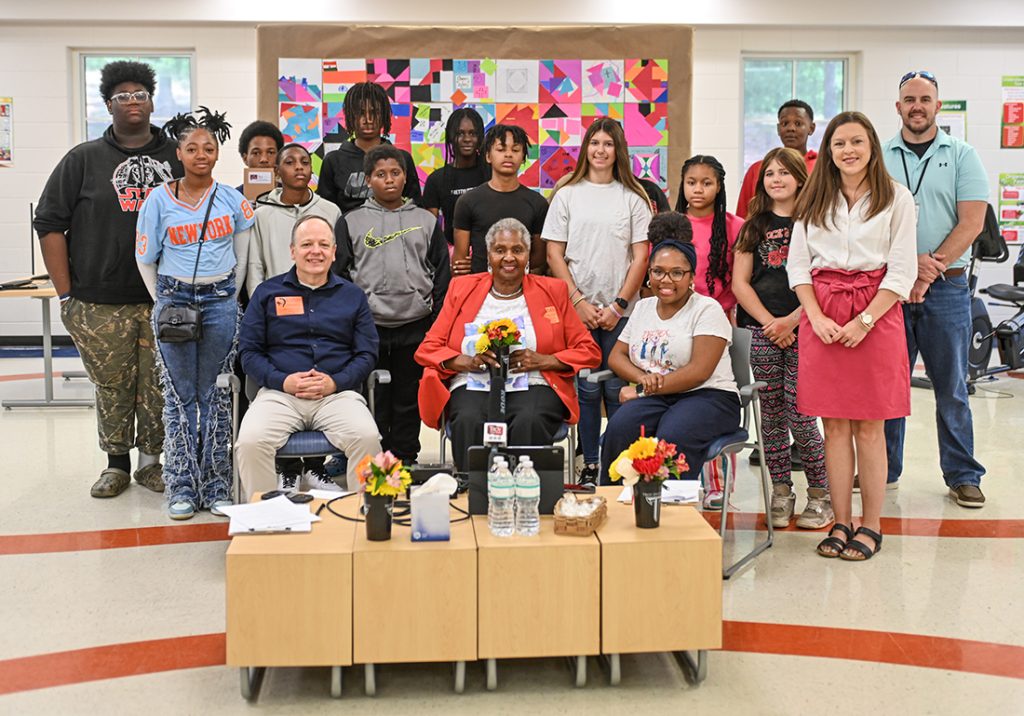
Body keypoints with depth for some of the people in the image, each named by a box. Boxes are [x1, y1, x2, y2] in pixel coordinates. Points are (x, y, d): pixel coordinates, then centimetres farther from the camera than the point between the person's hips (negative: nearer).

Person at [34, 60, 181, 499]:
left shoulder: (176, 157, 10)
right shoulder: (84, 160, 6)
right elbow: (50, 224, 4)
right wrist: (66, 295, -1)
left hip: (165, 302, 1)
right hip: (101, 306, 0)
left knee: (160, 386, 2)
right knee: (112, 387, 5)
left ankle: (151, 460, 18)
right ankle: (117, 463, 21)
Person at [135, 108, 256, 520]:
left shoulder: (231, 200, 3)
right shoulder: (159, 201, 0)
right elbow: (145, 258, 6)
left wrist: (228, 294, 9)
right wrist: (165, 301, 8)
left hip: (221, 301, 1)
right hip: (174, 298, -1)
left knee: (215, 395, 4)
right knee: (180, 396, 2)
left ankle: (216, 486, 11)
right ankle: (182, 487, 10)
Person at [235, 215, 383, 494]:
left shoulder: (352, 296, 18)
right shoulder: (267, 293, 15)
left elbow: (367, 353, 11)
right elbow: (249, 350, 9)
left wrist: (336, 382, -8)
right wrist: (282, 381, -8)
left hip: (338, 393, 0)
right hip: (279, 393, 0)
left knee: (367, 438, -30)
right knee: (250, 442, -30)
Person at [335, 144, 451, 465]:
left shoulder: (426, 221, 10)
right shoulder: (351, 223, 7)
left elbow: (442, 274, 10)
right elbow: (339, 276, 6)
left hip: (416, 329, 1)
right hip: (368, 329, -1)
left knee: (409, 403, 8)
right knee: (373, 404, 4)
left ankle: (405, 465, 18)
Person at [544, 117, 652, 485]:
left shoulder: (633, 197, 4)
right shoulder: (567, 195, 5)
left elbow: (641, 257, 1)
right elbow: (554, 254, 3)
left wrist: (619, 305, -7)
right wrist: (578, 301, -6)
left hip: (620, 312, 0)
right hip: (577, 307, 0)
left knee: (617, 390, 1)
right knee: (587, 389, 4)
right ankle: (589, 464, 14)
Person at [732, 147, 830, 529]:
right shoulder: (754, 226, 14)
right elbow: (740, 283, 8)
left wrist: (791, 321, -12)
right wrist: (768, 323, -5)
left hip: (802, 332, -3)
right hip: (762, 334, 3)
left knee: (800, 415, -7)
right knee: (771, 416, 6)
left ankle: (820, 496, 6)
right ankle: (780, 494, 16)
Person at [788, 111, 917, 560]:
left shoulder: (896, 198, 2)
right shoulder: (814, 200, 10)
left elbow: (902, 271, -3)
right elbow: (798, 265, 8)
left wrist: (865, 321, -13)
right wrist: (816, 317, -6)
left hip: (876, 312, -2)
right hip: (822, 313, 2)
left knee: (869, 425, 1)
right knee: (834, 423, 4)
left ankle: (871, 525, 10)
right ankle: (841, 522, 12)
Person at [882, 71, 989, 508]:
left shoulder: (961, 155, 5)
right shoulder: (880, 157, 8)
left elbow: (972, 222, -3)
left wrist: (932, 267, -13)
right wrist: (909, 261, -14)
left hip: (946, 287, -1)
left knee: (951, 387, 3)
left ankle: (962, 476, 11)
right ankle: (884, 470, 18)